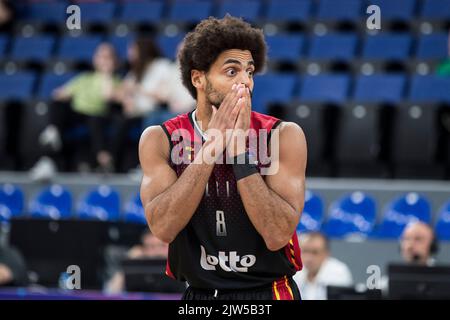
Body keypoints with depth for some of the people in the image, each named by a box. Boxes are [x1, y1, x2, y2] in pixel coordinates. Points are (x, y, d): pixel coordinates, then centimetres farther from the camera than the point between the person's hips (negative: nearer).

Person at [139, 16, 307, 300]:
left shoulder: (283, 136, -9)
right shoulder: (160, 139, -5)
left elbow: (278, 235, -19)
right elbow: (163, 228, -19)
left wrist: (240, 149, -22)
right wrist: (212, 144, -21)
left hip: (269, 293, -1)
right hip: (198, 294, 1)